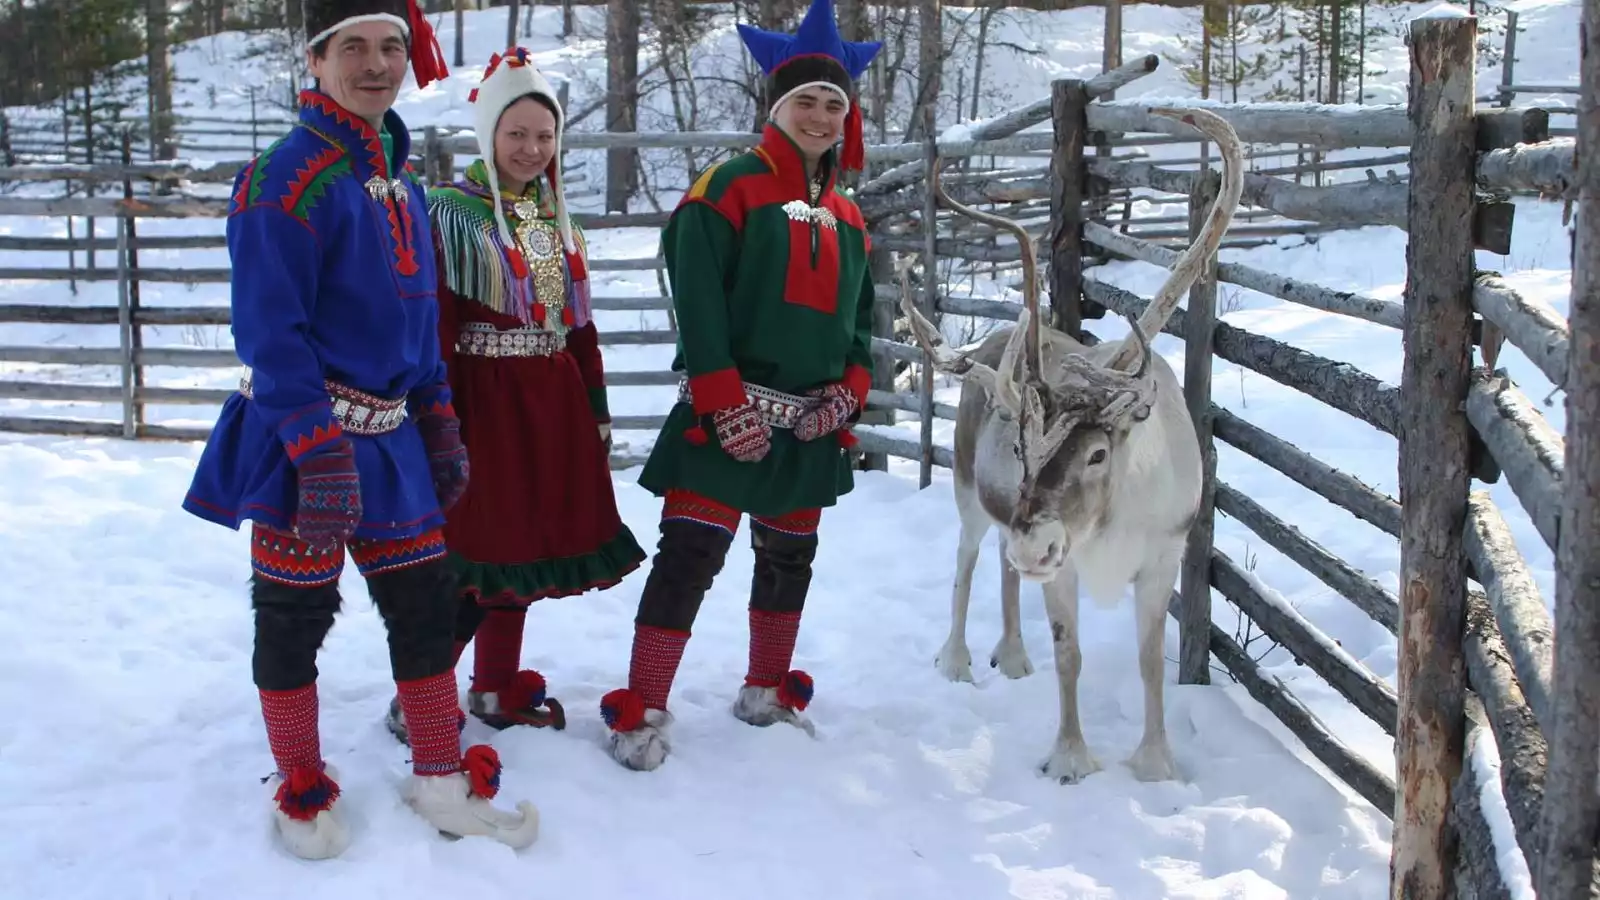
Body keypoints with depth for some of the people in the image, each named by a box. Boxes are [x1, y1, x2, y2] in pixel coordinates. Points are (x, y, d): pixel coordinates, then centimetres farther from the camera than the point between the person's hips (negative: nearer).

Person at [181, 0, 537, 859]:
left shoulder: (398, 176, 11)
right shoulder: (287, 174, -15)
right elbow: (269, 328, -21)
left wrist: (439, 424, 15)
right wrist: (318, 450, -26)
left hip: (388, 433, 8)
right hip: (300, 438, -7)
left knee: (425, 603, 11)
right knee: (294, 614, 5)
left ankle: (442, 781, 24)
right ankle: (301, 790, 22)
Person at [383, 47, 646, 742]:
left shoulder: (553, 216, 14)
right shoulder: (452, 212, -8)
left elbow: (578, 321, 17)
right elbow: (436, 328, -13)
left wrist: (596, 408, 14)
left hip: (552, 402, 7)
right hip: (485, 400, -7)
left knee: (525, 548, 13)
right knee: (482, 553, -7)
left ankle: (497, 687, 27)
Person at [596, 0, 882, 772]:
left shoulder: (846, 219, 13)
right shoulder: (733, 188, -8)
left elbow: (860, 318, 17)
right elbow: (699, 301, -14)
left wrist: (850, 390, -1)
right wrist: (726, 404, -19)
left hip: (811, 425, 7)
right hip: (731, 417, -6)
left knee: (789, 559, 16)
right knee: (688, 557, -9)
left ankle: (767, 691, 34)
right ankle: (641, 710, -1)